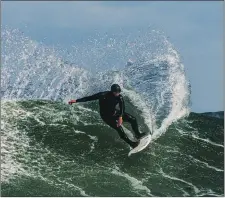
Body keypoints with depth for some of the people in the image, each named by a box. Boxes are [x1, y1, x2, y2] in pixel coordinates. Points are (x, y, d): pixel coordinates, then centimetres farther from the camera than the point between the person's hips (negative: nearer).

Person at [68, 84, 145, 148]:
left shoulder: (119, 97, -17)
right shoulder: (104, 95, -26)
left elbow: (122, 108, -24)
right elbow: (90, 98, -21)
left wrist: (120, 116, -44)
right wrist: (76, 101, -23)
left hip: (115, 112, 5)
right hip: (106, 116, -5)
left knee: (133, 119, -3)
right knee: (119, 127, -24)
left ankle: (137, 134, 20)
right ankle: (131, 143, -16)